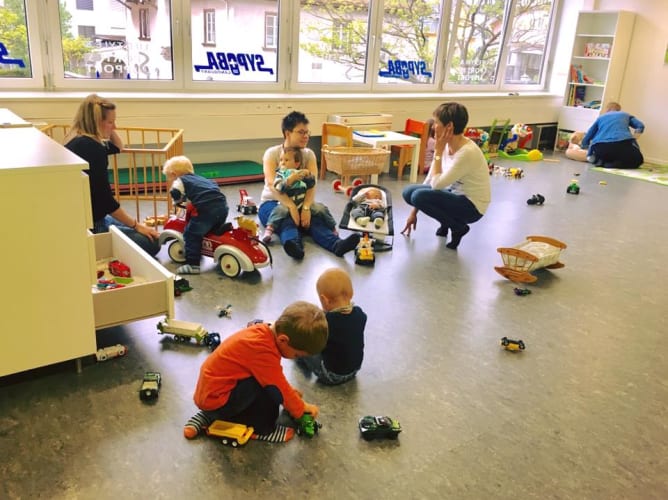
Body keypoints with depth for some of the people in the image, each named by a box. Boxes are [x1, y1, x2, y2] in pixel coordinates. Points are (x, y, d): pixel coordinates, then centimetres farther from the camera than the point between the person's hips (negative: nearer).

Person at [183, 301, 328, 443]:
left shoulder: (265, 331, -1)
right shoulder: (263, 352, -28)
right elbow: (279, 388, -15)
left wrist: (289, 392, 18)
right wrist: (301, 408, 0)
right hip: (216, 400, -10)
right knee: (272, 389, -22)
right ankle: (263, 429, 3)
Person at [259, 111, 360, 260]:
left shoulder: (309, 154, 4)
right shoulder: (272, 153, -5)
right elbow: (272, 183, -21)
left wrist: (306, 207, -32)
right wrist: (291, 206, -37)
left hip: (301, 202, 2)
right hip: (273, 202, -2)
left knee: (314, 217, -32)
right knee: (286, 219, -37)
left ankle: (336, 244, -57)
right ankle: (293, 244, -67)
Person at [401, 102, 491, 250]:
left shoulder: (467, 152, -28)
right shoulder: (446, 145, -3)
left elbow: (437, 184, -30)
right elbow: (430, 180, 3)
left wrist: (438, 151, -22)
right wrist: (414, 212, 4)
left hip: (472, 206, -8)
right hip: (455, 194, 8)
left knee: (419, 196, -25)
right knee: (408, 192, -3)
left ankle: (458, 227, -4)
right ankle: (447, 221, 12)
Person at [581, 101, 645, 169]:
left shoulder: (600, 117, 30)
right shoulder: (625, 115, 31)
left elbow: (586, 140, 27)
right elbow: (640, 126, 15)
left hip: (601, 148, 2)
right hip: (624, 144, -2)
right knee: (637, 160, 23)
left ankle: (600, 162, -3)